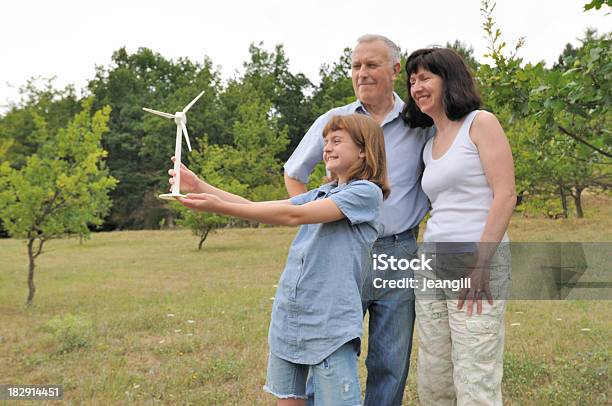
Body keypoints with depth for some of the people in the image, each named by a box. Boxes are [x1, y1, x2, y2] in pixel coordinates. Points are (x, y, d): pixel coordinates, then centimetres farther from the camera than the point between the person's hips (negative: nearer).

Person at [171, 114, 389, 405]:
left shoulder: (367, 191, -9)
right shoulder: (321, 194, 16)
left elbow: (292, 215, -18)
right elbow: (266, 208, 9)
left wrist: (221, 207, -21)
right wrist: (200, 187, 0)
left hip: (331, 324, -7)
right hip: (288, 316, 7)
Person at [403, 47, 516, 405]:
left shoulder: (481, 124, -2)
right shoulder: (430, 147, 18)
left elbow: (505, 195, -11)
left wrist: (480, 264, -18)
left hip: (479, 261, -7)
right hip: (432, 265, 7)